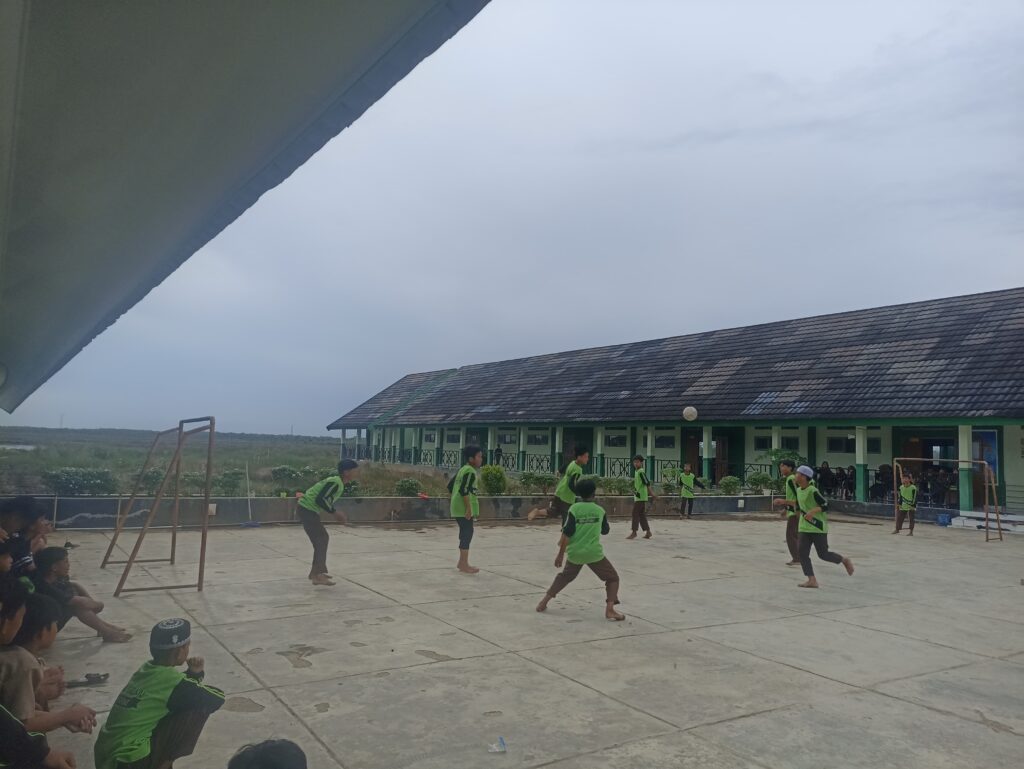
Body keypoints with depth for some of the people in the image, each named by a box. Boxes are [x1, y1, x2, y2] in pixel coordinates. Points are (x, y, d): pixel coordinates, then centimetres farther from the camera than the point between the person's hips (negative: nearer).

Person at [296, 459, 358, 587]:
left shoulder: (336, 481, 12)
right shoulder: (335, 483, -19)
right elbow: (320, 499, -25)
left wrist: (337, 514, 11)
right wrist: (334, 512, -18)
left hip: (308, 510, 10)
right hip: (307, 510, -10)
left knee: (323, 539, 14)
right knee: (321, 540, -9)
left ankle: (316, 571, 23)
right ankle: (317, 576, -7)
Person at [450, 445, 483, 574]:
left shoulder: (462, 469, 16)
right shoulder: (470, 471, -14)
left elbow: (450, 485, 21)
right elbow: (464, 490, -23)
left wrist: (452, 501, 28)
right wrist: (469, 508, -23)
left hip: (457, 506, 10)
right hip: (464, 507, -10)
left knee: (464, 533, 16)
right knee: (467, 533, -7)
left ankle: (462, 562, 22)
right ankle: (464, 565, -5)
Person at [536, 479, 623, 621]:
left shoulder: (574, 509, -3)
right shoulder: (600, 510, 1)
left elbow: (567, 533, -9)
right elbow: (605, 531, 17)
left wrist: (561, 554, -5)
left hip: (575, 552, 2)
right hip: (594, 553, -2)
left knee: (565, 576, 26)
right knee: (612, 578, 12)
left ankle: (544, 601, 27)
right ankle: (609, 609, -6)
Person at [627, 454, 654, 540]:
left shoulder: (641, 472, -15)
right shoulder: (636, 471, 14)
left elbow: (647, 483, -20)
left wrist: (651, 493, -20)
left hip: (641, 497, -10)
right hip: (637, 496, 10)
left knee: (635, 513, -7)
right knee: (642, 514, 12)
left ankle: (634, 532, -3)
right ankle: (648, 532, 16)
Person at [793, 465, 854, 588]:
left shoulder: (813, 491, -18)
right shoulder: (798, 490, 7)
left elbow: (825, 505, -18)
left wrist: (813, 511, -31)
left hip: (818, 527, -7)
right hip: (805, 527, 7)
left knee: (823, 554, -1)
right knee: (802, 552, -5)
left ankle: (845, 561, 26)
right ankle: (812, 580, -4)